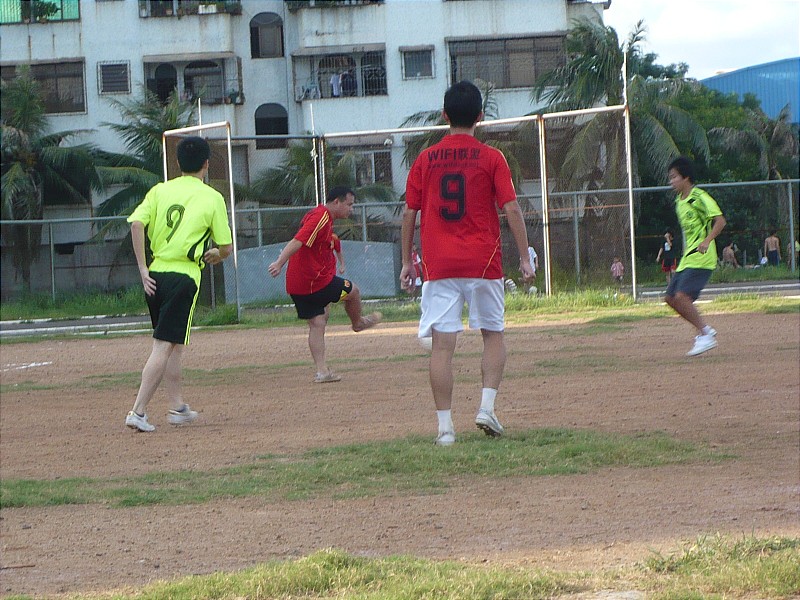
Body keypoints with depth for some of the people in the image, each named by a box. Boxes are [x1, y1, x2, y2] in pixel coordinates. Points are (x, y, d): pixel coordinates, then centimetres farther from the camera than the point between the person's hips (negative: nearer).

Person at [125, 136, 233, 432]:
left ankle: (177, 406, 28)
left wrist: (143, 269, -4)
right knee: (164, 347, -6)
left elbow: (137, 223, -8)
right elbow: (226, 247, 2)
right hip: (183, 276, -5)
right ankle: (138, 412, -14)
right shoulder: (212, 198, 0)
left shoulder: (159, 191, 7)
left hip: (155, 275, 5)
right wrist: (215, 255, 25)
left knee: (173, 344, 21)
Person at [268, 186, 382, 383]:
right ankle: (358, 323, 38)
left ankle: (321, 370, 5)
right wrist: (279, 263, -36)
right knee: (352, 291, 12)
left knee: (317, 324, 8)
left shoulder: (322, 216, 17)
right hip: (317, 281, -10)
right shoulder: (322, 218, -16)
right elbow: (297, 241, -27)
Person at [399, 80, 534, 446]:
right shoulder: (491, 158, -1)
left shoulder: (425, 160, 5)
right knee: (493, 334, 15)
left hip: (439, 265, 1)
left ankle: (445, 426, -5)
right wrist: (524, 257, -1)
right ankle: (487, 406, -1)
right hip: (483, 262, -1)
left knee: (442, 344, -1)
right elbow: (511, 209, -6)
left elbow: (409, 214, 6)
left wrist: (406, 261, 14)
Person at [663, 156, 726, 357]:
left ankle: (705, 335, -11)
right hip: (687, 258, 9)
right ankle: (705, 330, 13)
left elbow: (720, 221, -19)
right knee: (671, 298, 4)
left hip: (701, 258, -9)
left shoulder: (700, 197, -11)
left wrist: (707, 241, -31)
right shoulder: (679, 201, 15)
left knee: (681, 296, -20)